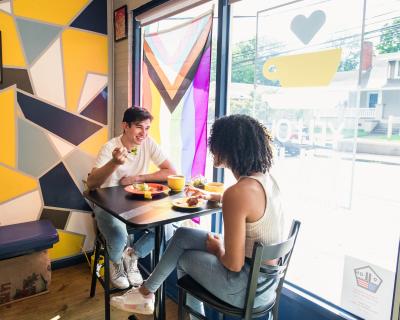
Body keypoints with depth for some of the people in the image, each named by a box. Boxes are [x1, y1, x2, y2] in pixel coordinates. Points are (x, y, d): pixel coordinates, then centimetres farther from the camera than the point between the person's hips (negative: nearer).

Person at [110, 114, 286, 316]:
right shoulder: (265, 177, -1)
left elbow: (233, 264, -25)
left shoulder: (237, 192, -29)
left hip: (250, 288, -7)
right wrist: (211, 196, 27)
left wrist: (218, 249, -4)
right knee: (182, 235, 12)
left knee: (185, 258, 12)